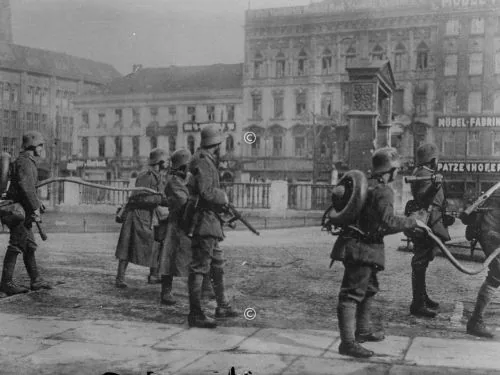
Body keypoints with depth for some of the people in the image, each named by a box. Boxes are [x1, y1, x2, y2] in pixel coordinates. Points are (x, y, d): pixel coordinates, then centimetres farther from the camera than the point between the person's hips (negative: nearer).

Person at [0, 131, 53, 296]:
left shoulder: (28, 162, 18)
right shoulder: (24, 162, -15)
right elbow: (25, 186, -26)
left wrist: (37, 201, 26)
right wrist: (35, 208, -27)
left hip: (23, 210, 11)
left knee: (29, 245, 13)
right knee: (16, 245, -8)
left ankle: (36, 280, 18)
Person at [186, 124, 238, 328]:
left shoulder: (208, 161, 16)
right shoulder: (204, 162, -15)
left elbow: (191, 189, 22)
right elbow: (206, 192, -25)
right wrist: (223, 197, -8)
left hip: (211, 222, 11)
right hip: (205, 221, -11)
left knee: (217, 265, 18)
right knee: (200, 266, -8)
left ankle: (222, 306, 29)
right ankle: (195, 314, -5)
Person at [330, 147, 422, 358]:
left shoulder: (366, 184, 13)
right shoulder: (383, 191, -15)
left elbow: (338, 193, 16)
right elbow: (388, 221, -25)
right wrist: (412, 222, -14)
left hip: (360, 246, 10)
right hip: (361, 248, -10)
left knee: (369, 288, 24)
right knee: (353, 293, -12)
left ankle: (363, 330, 37)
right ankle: (348, 343, -13)